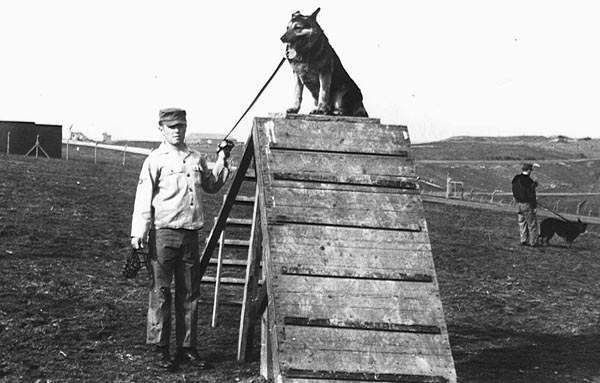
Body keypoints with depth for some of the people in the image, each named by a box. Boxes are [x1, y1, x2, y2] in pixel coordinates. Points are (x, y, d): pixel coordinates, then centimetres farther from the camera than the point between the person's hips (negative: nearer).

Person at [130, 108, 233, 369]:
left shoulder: (197, 159, 14)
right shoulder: (155, 160, -2)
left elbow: (211, 186, 30)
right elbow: (143, 199, -6)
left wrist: (222, 161, 18)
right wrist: (139, 234, -14)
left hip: (191, 234, 5)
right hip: (163, 233, -5)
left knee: (189, 292, 8)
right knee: (161, 292, -3)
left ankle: (187, 347, 15)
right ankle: (161, 349, 4)